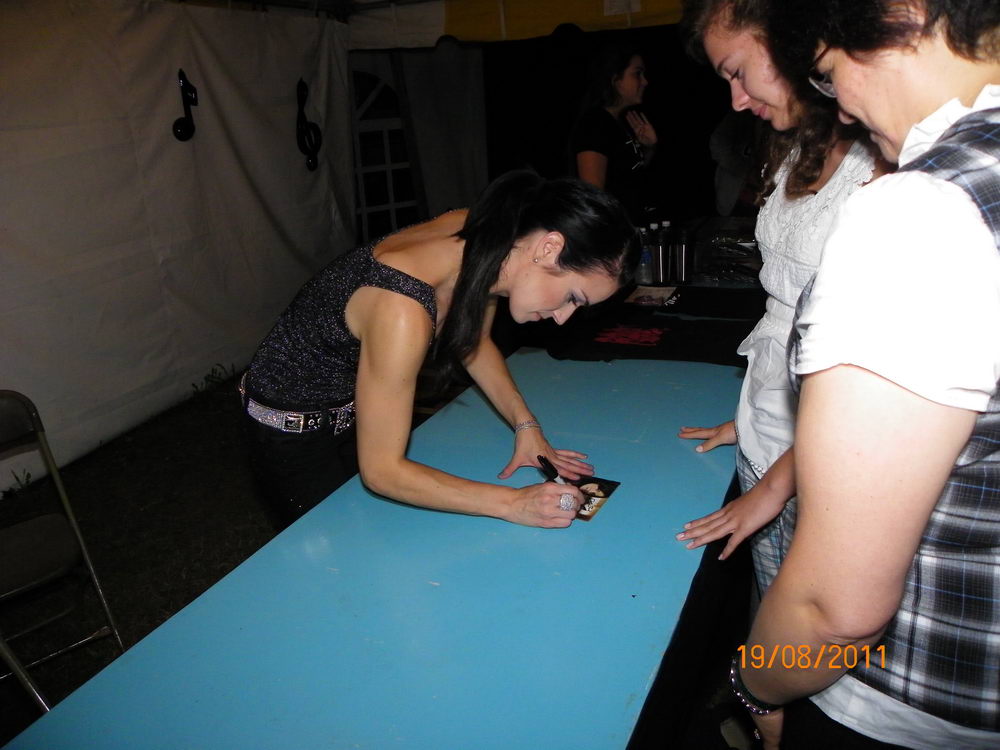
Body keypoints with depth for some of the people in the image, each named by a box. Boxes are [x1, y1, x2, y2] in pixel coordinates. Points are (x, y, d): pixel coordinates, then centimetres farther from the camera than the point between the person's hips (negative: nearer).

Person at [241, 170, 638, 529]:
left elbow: (474, 342, 3)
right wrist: (514, 504, -32)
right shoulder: (402, 309, -40)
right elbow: (381, 470, -31)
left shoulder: (482, 239, -17)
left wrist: (525, 424, -8)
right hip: (294, 427, -7)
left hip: (357, 400, 7)